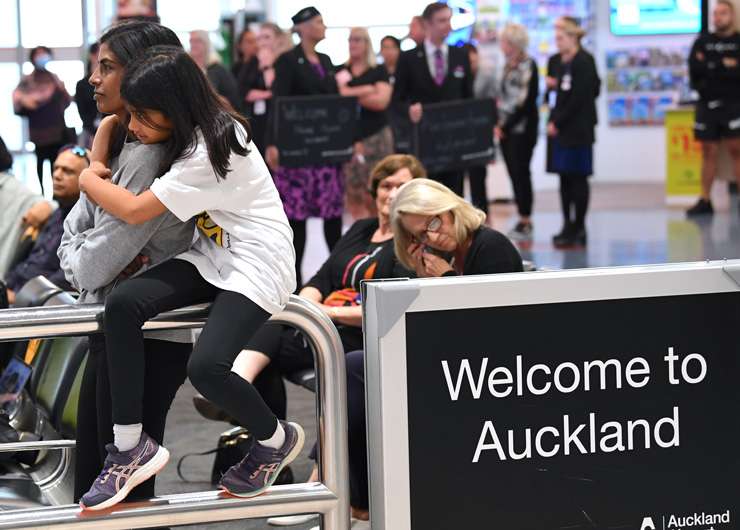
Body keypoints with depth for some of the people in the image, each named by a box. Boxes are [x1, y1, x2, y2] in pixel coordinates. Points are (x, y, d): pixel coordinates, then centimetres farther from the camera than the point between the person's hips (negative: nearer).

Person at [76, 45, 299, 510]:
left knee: (205, 366, -29)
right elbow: (112, 122, 22)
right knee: (123, 303, -18)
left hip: (256, 266, -8)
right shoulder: (192, 131, 2)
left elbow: (134, 211, -22)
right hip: (211, 257, 8)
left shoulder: (212, 151, -23)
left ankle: (277, 439, 3)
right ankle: (130, 446, -13)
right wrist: (98, 168, 3)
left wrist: (89, 180, -5)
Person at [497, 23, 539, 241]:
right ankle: (524, 221, 13)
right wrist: (499, 123, 5)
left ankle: (525, 222, 0)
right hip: (506, 128, 8)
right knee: (514, 173, 8)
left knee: (521, 172, -5)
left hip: (523, 127, -8)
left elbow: (526, 101, -16)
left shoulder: (528, 66, -12)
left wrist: (505, 127, -13)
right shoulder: (508, 65, 12)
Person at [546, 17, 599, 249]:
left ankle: (578, 229, 1)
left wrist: (558, 122, -13)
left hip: (578, 128, -8)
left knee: (577, 177, -3)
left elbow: (579, 98, -15)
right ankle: (568, 226, 16)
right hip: (559, 128, 8)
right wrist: (552, 120, 3)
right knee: (565, 177, 10)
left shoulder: (584, 62, -11)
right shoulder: (557, 61, 12)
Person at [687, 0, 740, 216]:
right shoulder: (702, 42, 10)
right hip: (707, 104, 3)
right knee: (709, 152, 7)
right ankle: (705, 201, 12)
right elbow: (695, 68, -3)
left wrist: (710, 69, -10)